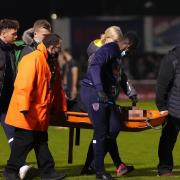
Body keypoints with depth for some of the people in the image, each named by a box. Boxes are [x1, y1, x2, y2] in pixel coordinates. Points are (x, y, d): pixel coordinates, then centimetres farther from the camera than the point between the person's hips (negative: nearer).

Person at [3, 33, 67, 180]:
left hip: (40, 114, 9)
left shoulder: (51, 62, 14)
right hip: (28, 114, -9)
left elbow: (57, 87, 21)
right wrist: (24, 107, -30)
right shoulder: (33, 59, -18)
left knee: (41, 142, 12)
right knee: (24, 141, -3)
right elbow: (23, 85, -26)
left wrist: (61, 107, 21)